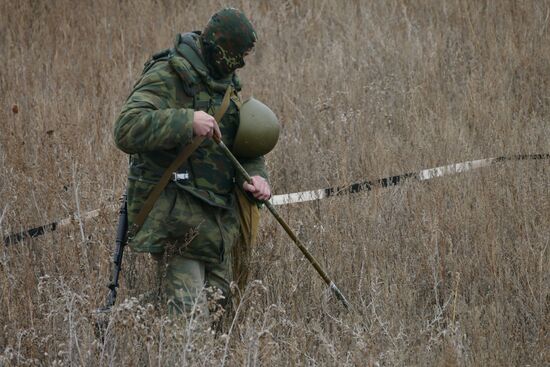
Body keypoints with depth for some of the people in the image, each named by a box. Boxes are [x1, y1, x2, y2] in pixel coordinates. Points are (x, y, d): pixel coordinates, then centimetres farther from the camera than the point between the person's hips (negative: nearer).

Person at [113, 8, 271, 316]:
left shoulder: (227, 83, 15)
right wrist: (186, 121, -34)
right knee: (191, 313, -16)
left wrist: (255, 175, 0)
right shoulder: (166, 76, -13)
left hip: (218, 216, 9)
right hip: (174, 208, -8)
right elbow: (127, 130, -26)